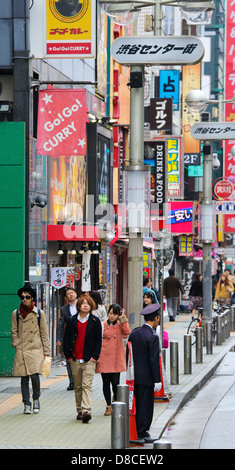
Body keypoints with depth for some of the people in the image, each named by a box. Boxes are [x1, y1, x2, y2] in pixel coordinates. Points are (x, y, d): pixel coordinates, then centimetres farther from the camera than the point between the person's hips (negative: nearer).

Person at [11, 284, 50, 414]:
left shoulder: (39, 313, 4)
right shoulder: (16, 314, 7)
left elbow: (44, 333, 7)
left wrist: (46, 352, 4)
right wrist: (16, 344, 1)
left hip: (36, 350, -2)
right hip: (21, 351, 2)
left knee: (35, 375, -14)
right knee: (24, 379, 1)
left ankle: (36, 399, 9)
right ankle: (27, 404, 10)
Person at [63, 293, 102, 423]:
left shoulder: (95, 321, 2)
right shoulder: (72, 321, 7)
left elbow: (98, 340, 3)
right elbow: (66, 339, 10)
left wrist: (94, 356, -4)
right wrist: (68, 355, 3)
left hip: (89, 360, -3)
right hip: (75, 359, 3)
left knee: (87, 385, -13)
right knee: (77, 386, 9)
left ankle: (86, 411, -22)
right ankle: (79, 411, 17)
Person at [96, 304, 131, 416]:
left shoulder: (120, 325, 6)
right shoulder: (103, 325, 4)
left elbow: (127, 333, -14)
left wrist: (123, 320, -11)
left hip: (116, 358, 0)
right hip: (104, 358, 0)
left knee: (115, 382, -4)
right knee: (106, 382, 2)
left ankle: (116, 401, 24)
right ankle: (109, 406, 13)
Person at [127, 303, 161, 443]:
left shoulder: (134, 333, 6)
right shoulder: (152, 337, -17)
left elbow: (128, 353, 12)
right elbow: (154, 360, -18)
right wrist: (157, 380, -13)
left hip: (134, 377, 7)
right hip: (146, 378, -7)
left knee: (137, 404, 14)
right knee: (145, 405, 1)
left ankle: (134, 432, 19)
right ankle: (142, 433, 4)